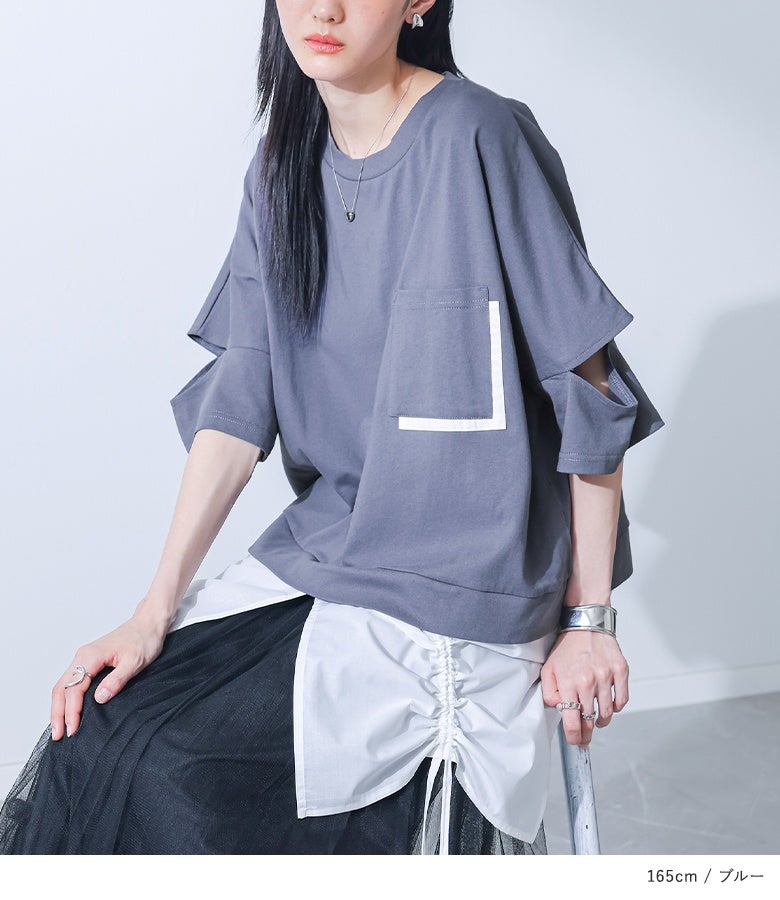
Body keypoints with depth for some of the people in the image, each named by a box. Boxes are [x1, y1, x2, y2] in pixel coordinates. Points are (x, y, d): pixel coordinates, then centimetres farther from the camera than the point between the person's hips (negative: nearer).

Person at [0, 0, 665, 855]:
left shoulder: (478, 139, -14)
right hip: (325, 544, 6)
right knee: (104, 731, -5)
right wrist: (156, 611, -4)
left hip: (461, 586, -6)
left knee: (173, 764, -12)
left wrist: (590, 618, -9)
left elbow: (588, 390, -12)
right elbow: (240, 399, 2)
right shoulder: (285, 170, 6)